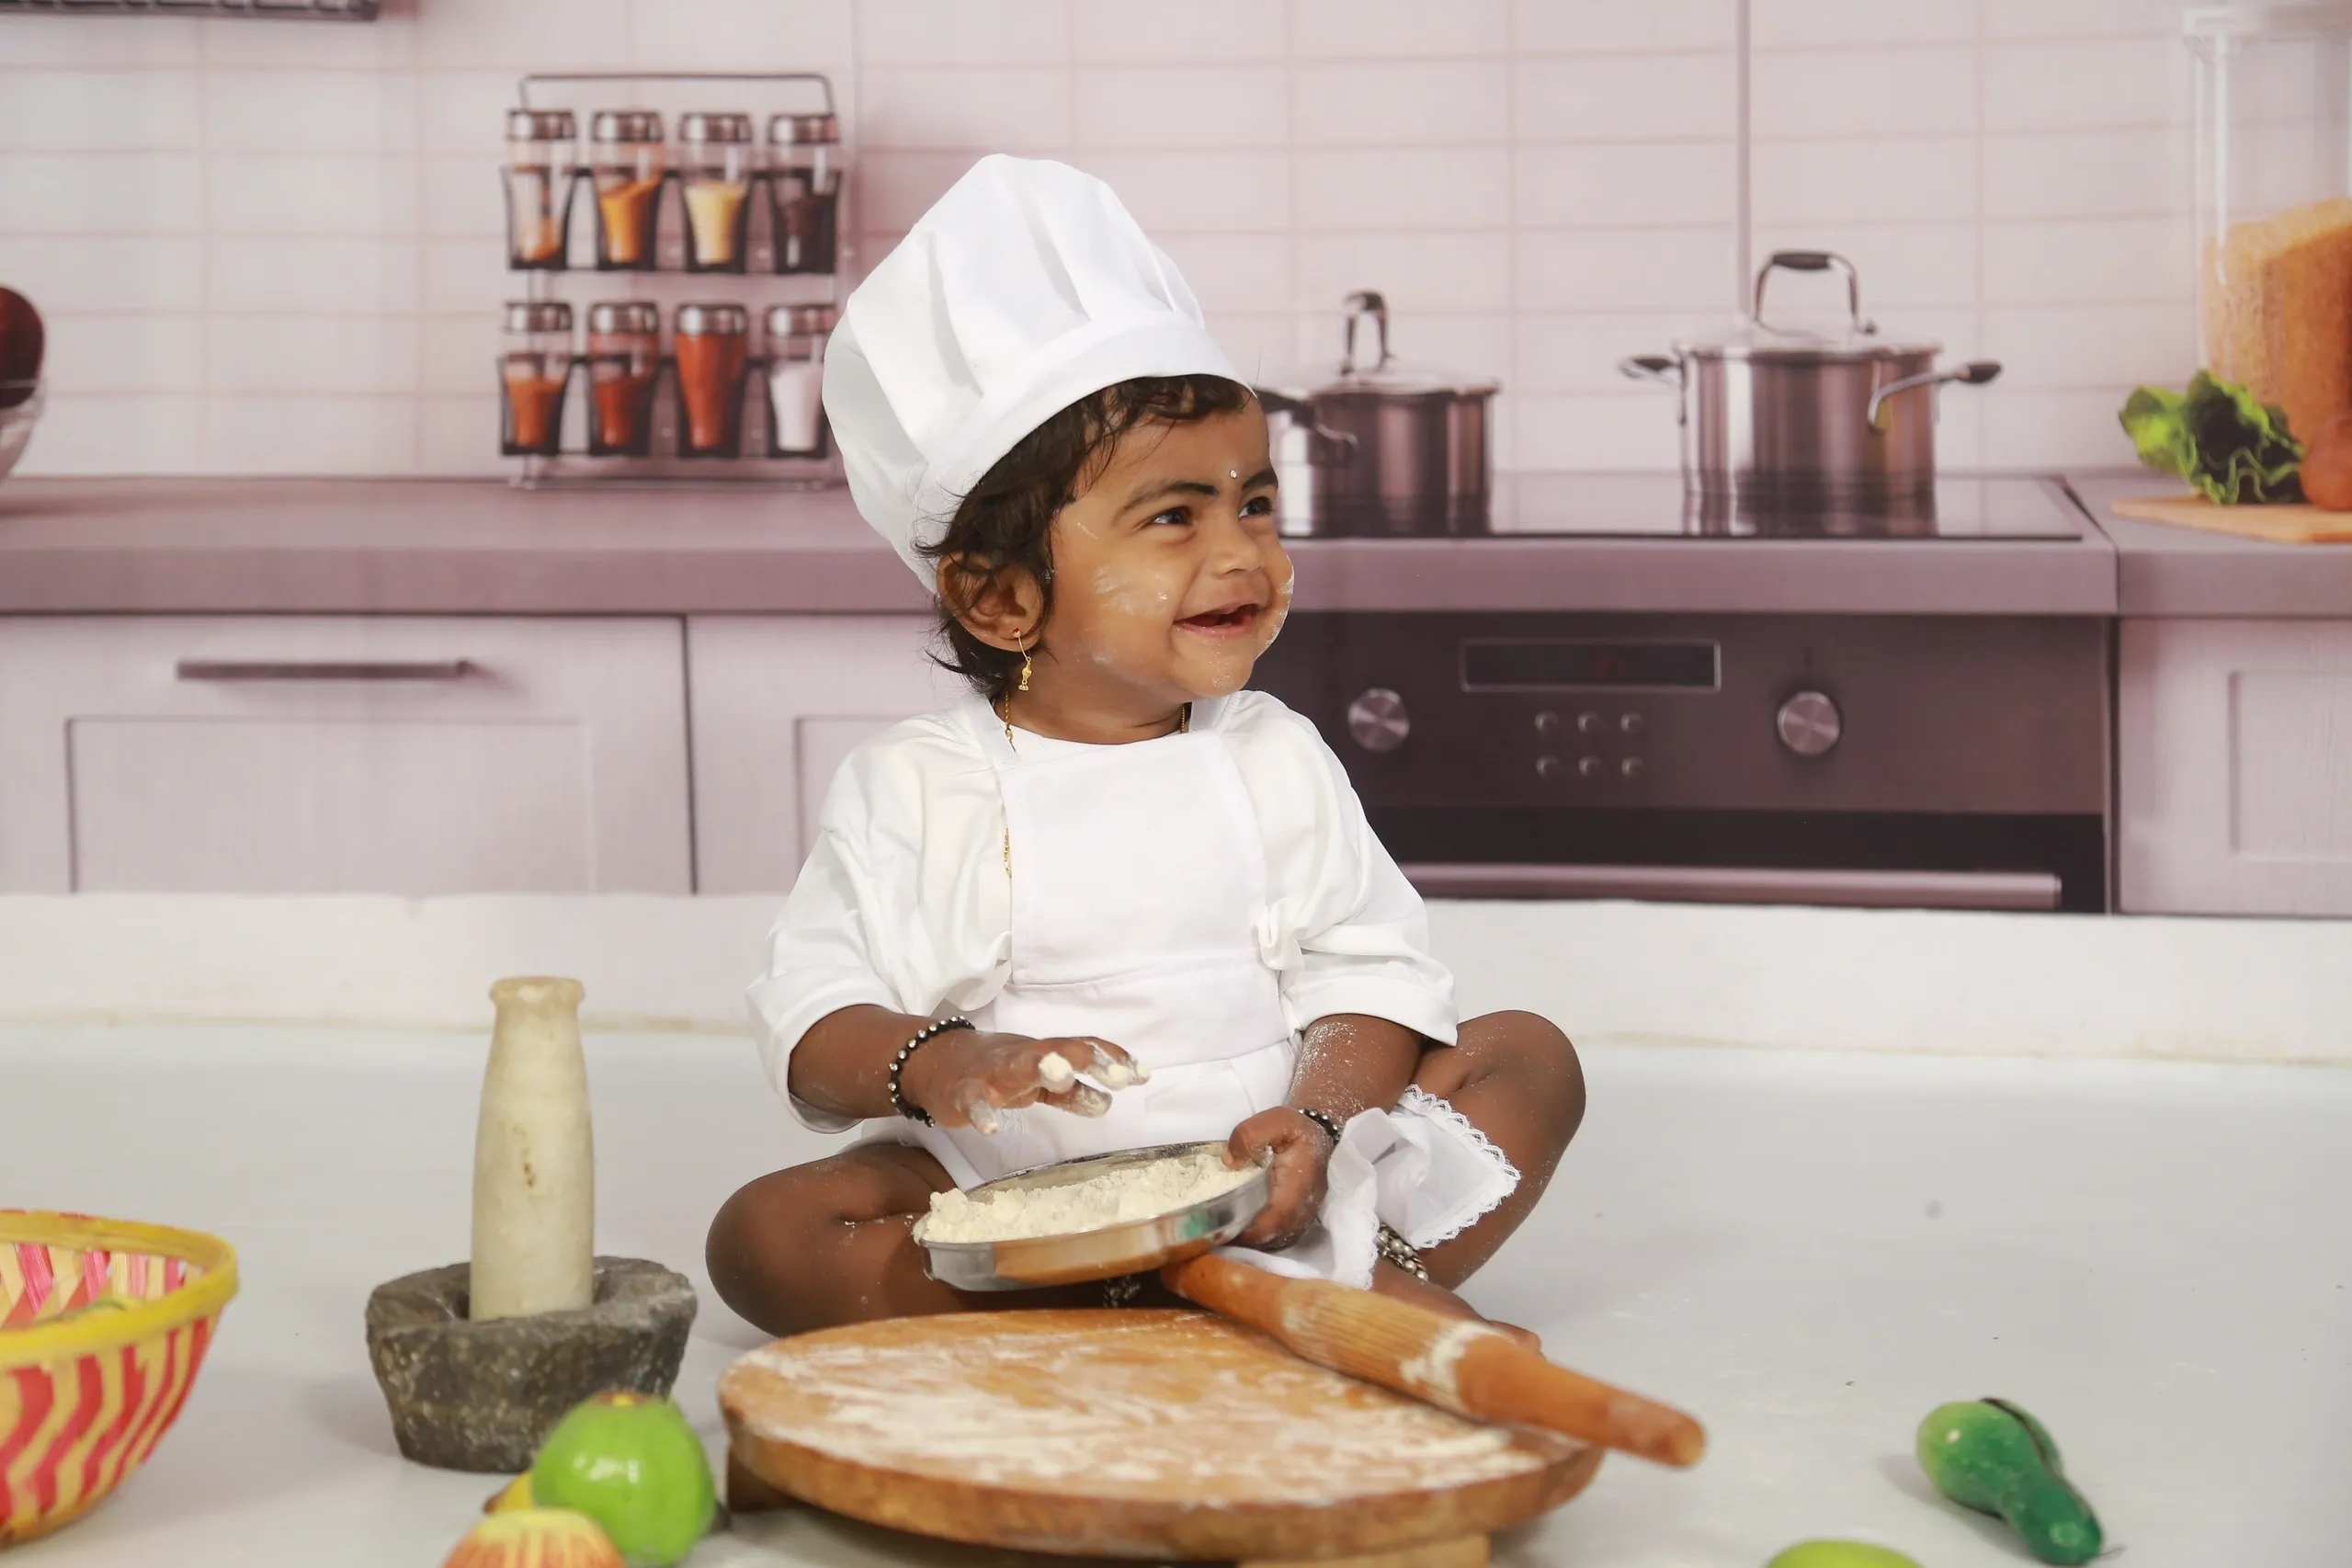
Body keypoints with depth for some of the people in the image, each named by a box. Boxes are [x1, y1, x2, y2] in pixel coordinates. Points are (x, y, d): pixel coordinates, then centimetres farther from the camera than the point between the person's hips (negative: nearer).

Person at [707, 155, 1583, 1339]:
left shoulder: (1278, 761, 7)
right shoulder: (915, 790, 0)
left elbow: (1371, 973, 1)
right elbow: (811, 1018, -5)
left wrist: (1316, 1118, -19)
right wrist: (933, 1064, -26)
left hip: (1259, 1182, 2)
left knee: (1530, 1058, -8)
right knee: (762, 1232, -26)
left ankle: (1324, 1277, -32)